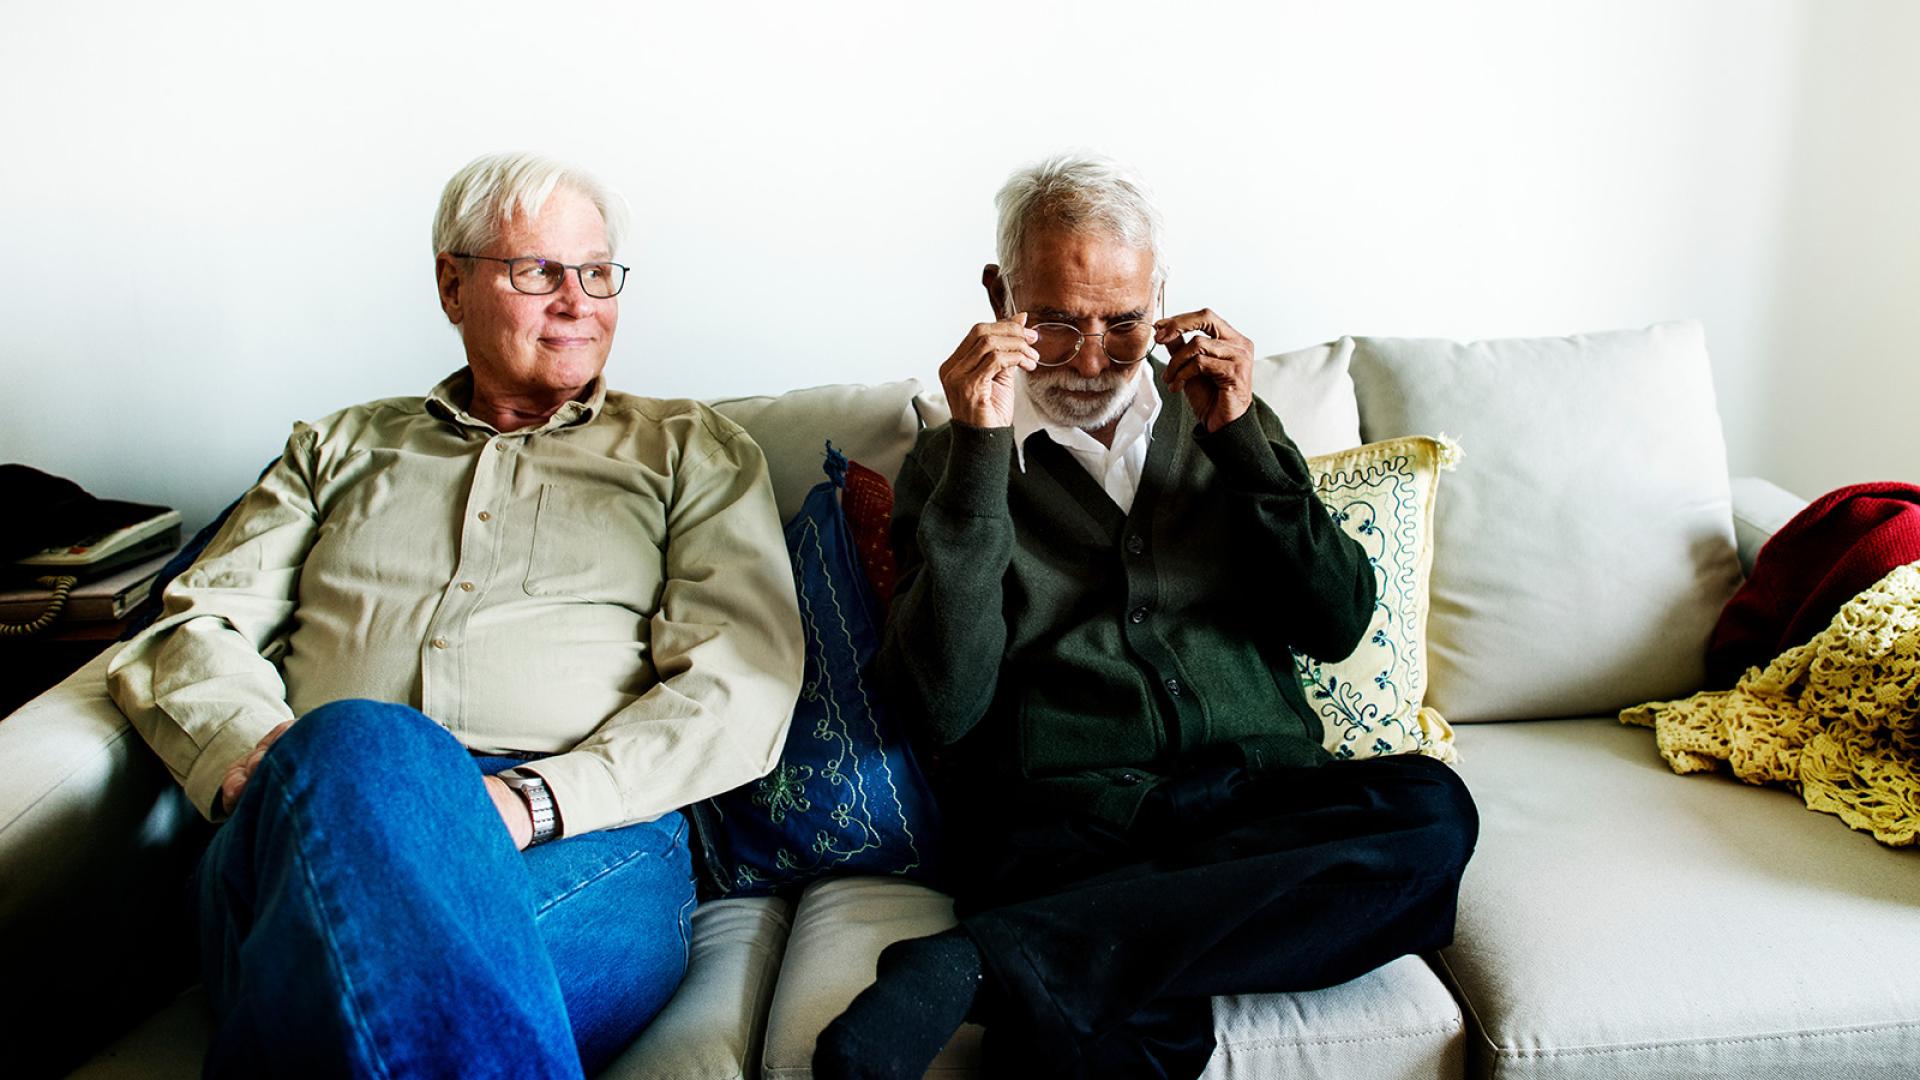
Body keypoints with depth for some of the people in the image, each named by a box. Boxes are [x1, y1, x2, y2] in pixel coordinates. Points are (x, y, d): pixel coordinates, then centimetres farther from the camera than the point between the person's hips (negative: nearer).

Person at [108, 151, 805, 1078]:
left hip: (589, 842, -2)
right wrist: (261, 759, -7)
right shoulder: (344, 446, 28)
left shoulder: (691, 450, 19)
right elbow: (195, 628, 18)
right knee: (357, 744, -36)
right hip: (296, 830, 3)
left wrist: (533, 801, -12)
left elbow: (742, 687, 5)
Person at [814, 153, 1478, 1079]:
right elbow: (948, 707, -4)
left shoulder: (1224, 422, 20)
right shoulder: (949, 464, 12)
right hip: (1059, 823, -5)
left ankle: (986, 959, -32)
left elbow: (1338, 625, 9)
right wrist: (979, 457, -9)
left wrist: (1240, 440, -1)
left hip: (1261, 797, 6)